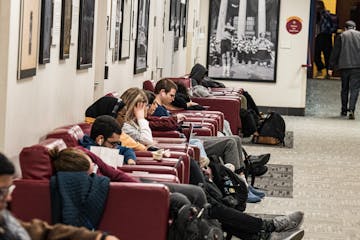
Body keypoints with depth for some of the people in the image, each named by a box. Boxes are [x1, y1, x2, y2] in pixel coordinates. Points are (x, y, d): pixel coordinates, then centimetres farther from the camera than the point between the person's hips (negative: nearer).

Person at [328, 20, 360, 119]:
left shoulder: (341, 36, 6)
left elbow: (335, 53, 2)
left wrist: (331, 67, 4)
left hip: (344, 66, 1)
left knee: (344, 89, 14)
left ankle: (344, 110, 21)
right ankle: (351, 109, -21)